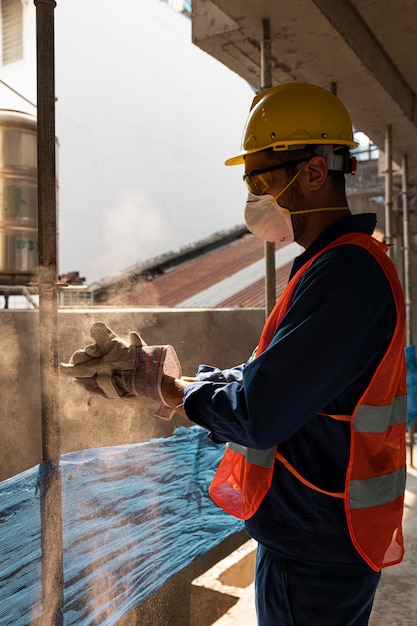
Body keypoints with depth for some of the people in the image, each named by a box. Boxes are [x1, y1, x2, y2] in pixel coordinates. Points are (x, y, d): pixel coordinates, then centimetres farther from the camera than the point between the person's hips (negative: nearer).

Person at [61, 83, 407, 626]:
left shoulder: (347, 274, -27)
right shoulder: (337, 265, 8)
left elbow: (256, 414, -28)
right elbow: (270, 378, 9)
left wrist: (176, 391, -8)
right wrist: (152, 373, 4)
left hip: (314, 557, -9)